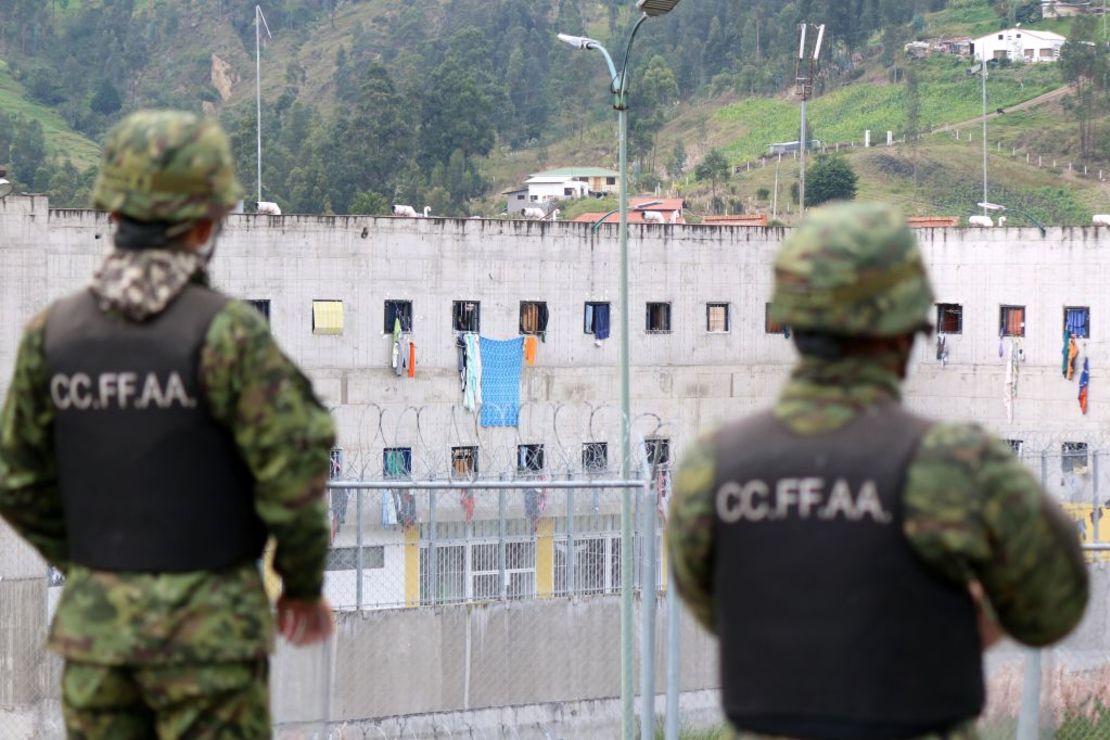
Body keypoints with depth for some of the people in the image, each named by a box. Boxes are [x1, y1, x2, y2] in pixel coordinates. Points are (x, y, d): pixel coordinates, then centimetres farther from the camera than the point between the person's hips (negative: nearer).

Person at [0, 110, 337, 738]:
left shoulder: (53, 332, -2)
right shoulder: (227, 332, -17)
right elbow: (294, 475, -17)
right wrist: (305, 584, 1)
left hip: (99, 623, 5)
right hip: (206, 630, -4)